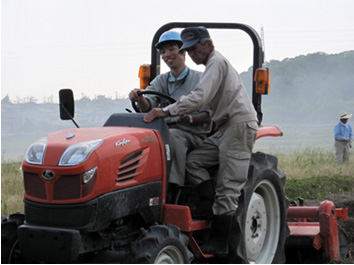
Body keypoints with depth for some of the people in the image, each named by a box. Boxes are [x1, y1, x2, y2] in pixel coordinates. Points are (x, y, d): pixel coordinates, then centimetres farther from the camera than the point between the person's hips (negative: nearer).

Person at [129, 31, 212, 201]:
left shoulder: (200, 80, 5)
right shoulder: (161, 81, 16)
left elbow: (208, 115, -2)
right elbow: (147, 106, -2)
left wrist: (190, 119, -23)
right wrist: (139, 99, -26)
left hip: (195, 135, -4)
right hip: (165, 132, 4)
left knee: (172, 136, -37)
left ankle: (172, 190, -41)